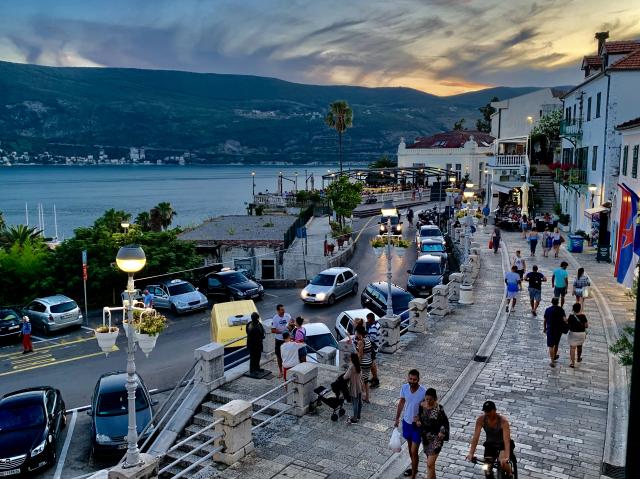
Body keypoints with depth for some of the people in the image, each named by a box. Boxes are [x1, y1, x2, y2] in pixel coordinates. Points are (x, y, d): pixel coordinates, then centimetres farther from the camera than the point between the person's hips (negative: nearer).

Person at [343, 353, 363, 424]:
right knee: (359, 402, 17)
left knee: (354, 403, 1)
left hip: (354, 387, -8)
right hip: (359, 386, 8)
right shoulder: (359, 366, 0)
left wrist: (342, 376, 0)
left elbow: (346, 376, -21)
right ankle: (358, 416, 31)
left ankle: (354, 419, 9)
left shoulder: (352, 367, -25)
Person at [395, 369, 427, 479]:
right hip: (406, 421, 5)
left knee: (414, 451, -1)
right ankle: (414, 467, 46)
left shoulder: (423, 392, -27)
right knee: (410, 446, 23)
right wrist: (397, 418, 8)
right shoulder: (404, 387, -14)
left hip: (418, 424, -5)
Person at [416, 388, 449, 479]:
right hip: (425, 437, 5)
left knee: (430, 464, -9)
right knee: (431, 462, 20)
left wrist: (442, 432, -23)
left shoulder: (439, 409, -19)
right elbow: (419, 416, 11)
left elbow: (445, 422, -9)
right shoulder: (422, 405, -6)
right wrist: (418, 421, -9)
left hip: (436, 438, -5)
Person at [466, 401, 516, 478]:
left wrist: (507, 457, -51)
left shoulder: (503, 421, -29)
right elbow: (476, 437, -22)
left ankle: (510, 475, 2)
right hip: (490, 444, 3)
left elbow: (507, 440, -38)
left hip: (503, 444, -3)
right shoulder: (481, 419, -20)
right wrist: (471, 453, -31)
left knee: (503, 463, -29)